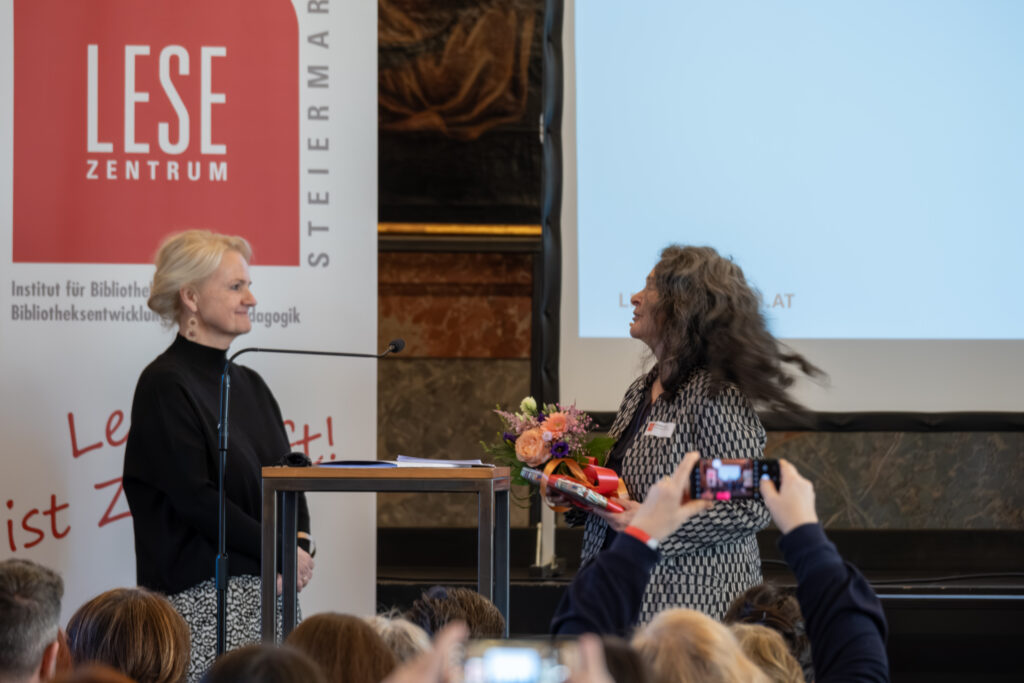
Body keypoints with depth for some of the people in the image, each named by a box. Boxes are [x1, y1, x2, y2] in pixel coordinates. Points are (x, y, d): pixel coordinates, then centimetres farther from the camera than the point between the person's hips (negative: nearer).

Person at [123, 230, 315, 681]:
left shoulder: (248, 384, 17)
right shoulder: (165, 385, -7)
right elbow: (195, 496, -14)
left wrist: (300, 543, -2)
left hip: (266, 589, 7)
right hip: (200, 591, -7)